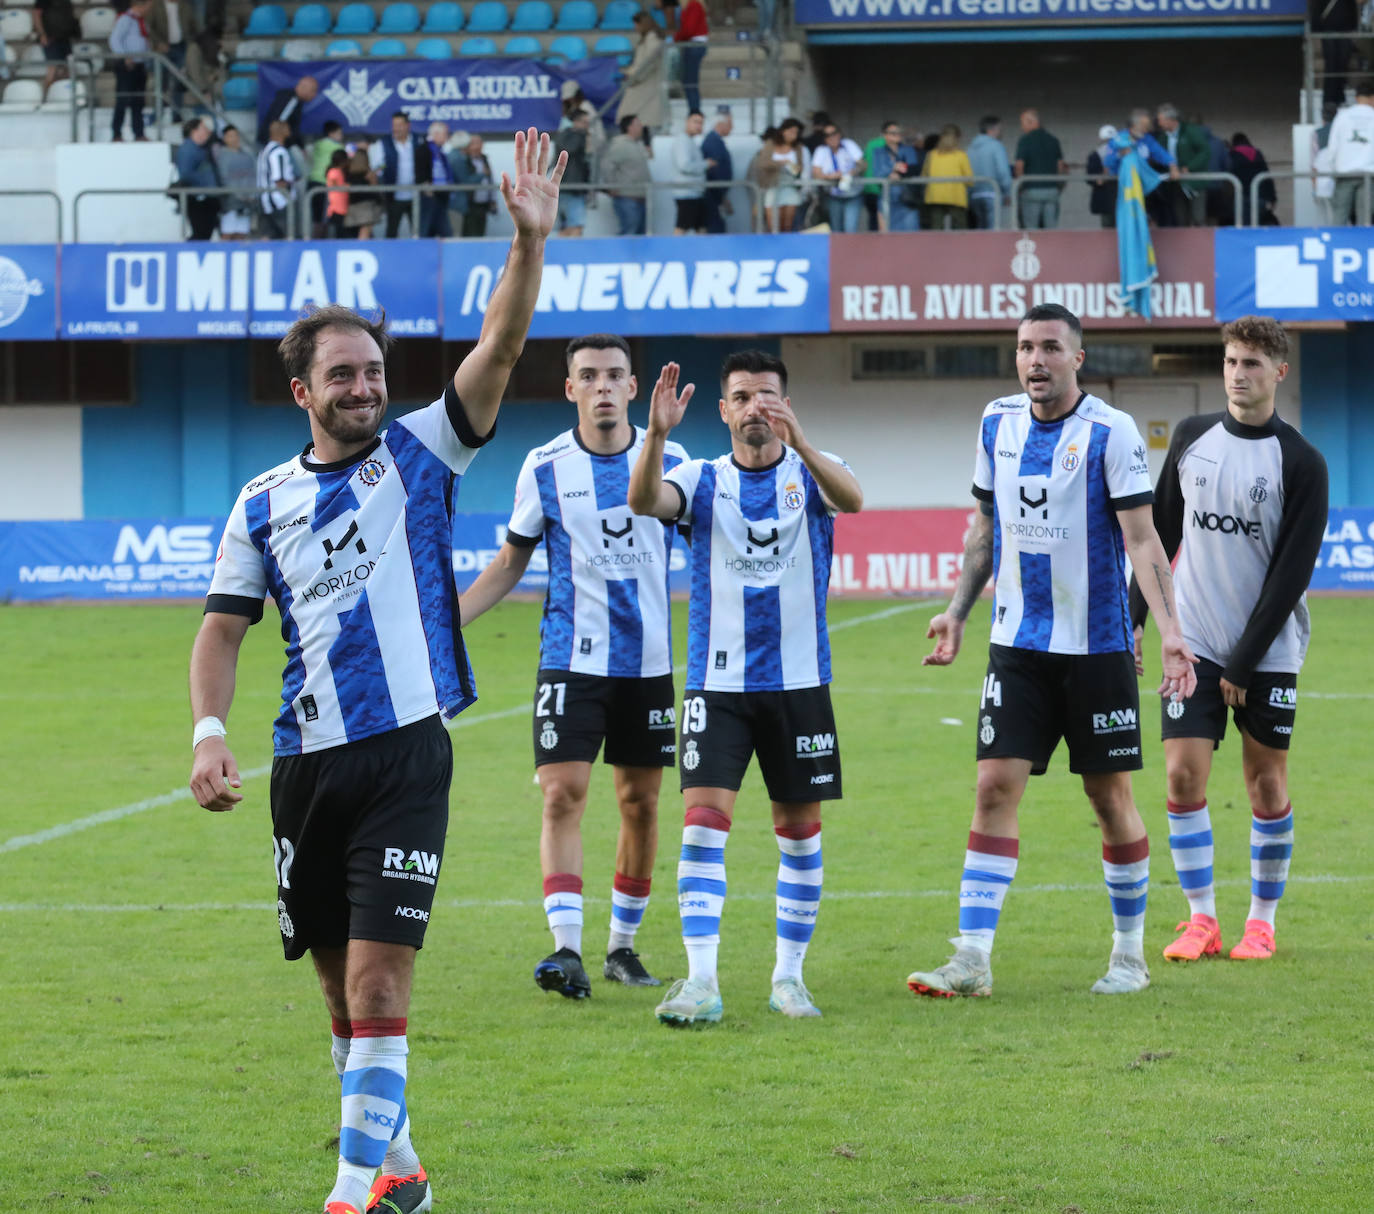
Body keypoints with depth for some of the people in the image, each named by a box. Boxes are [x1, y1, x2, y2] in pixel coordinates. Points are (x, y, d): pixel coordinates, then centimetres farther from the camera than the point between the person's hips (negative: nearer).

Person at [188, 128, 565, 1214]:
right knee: (342, 984, 10)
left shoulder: (420, 457, 5)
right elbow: (224, 625, 12)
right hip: (309, 759, 3)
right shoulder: (264, 503, 10)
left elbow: (502, 347, -5)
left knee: (379, 977, -12)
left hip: (408, 752, -3)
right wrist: (210, 730, -4)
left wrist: (530, 240, -17)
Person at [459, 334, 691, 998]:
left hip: (648, 662, 2)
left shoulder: (669, 461, 0)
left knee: (641, 803, 7)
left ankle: (623, 944, 20)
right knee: (563, 796, -13)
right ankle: (567, 949, -17)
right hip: (572, 661, -1)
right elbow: (510, 563, 9)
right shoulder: (545, 468, -1)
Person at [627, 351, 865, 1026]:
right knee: (704, 822, -11)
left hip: (798, 681, 0)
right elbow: (643, 501, -17)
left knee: (800, 830, 6)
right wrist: (656, 436, -36)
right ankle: (701, 982, -14)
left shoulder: (811, 473, 1)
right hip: (717, 684, 0)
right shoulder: (702, 481, 3)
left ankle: (789, 977, 17)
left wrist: (798, 442, -40)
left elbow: (851, 499, -22)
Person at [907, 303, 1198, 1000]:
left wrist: (1169, 629, -21)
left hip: (1097, 646, -4)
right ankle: (972, 960, -6)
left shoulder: (1109, 433, -10)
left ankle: (1130, 954, 19)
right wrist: (956, 613, 15)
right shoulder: (997, 423, 5)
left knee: (1111, 796, 4)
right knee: (995, 786, -5)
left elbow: (1142, 539, -12)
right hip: (1017, 645, 4)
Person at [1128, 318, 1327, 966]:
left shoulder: (1301, 463, -8)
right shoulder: (1193, 437, 5)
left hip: (1268, 651, -3)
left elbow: (1293, 572, -10)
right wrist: (1133, 618, 8)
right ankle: (1200, 920, 2)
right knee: (1183, 774, -6)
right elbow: (1160, 533, 14)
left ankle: (1261, 919, 15)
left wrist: (1245, 662, -12)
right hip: (1195, 643, 3)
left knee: (1267, 785, 2)